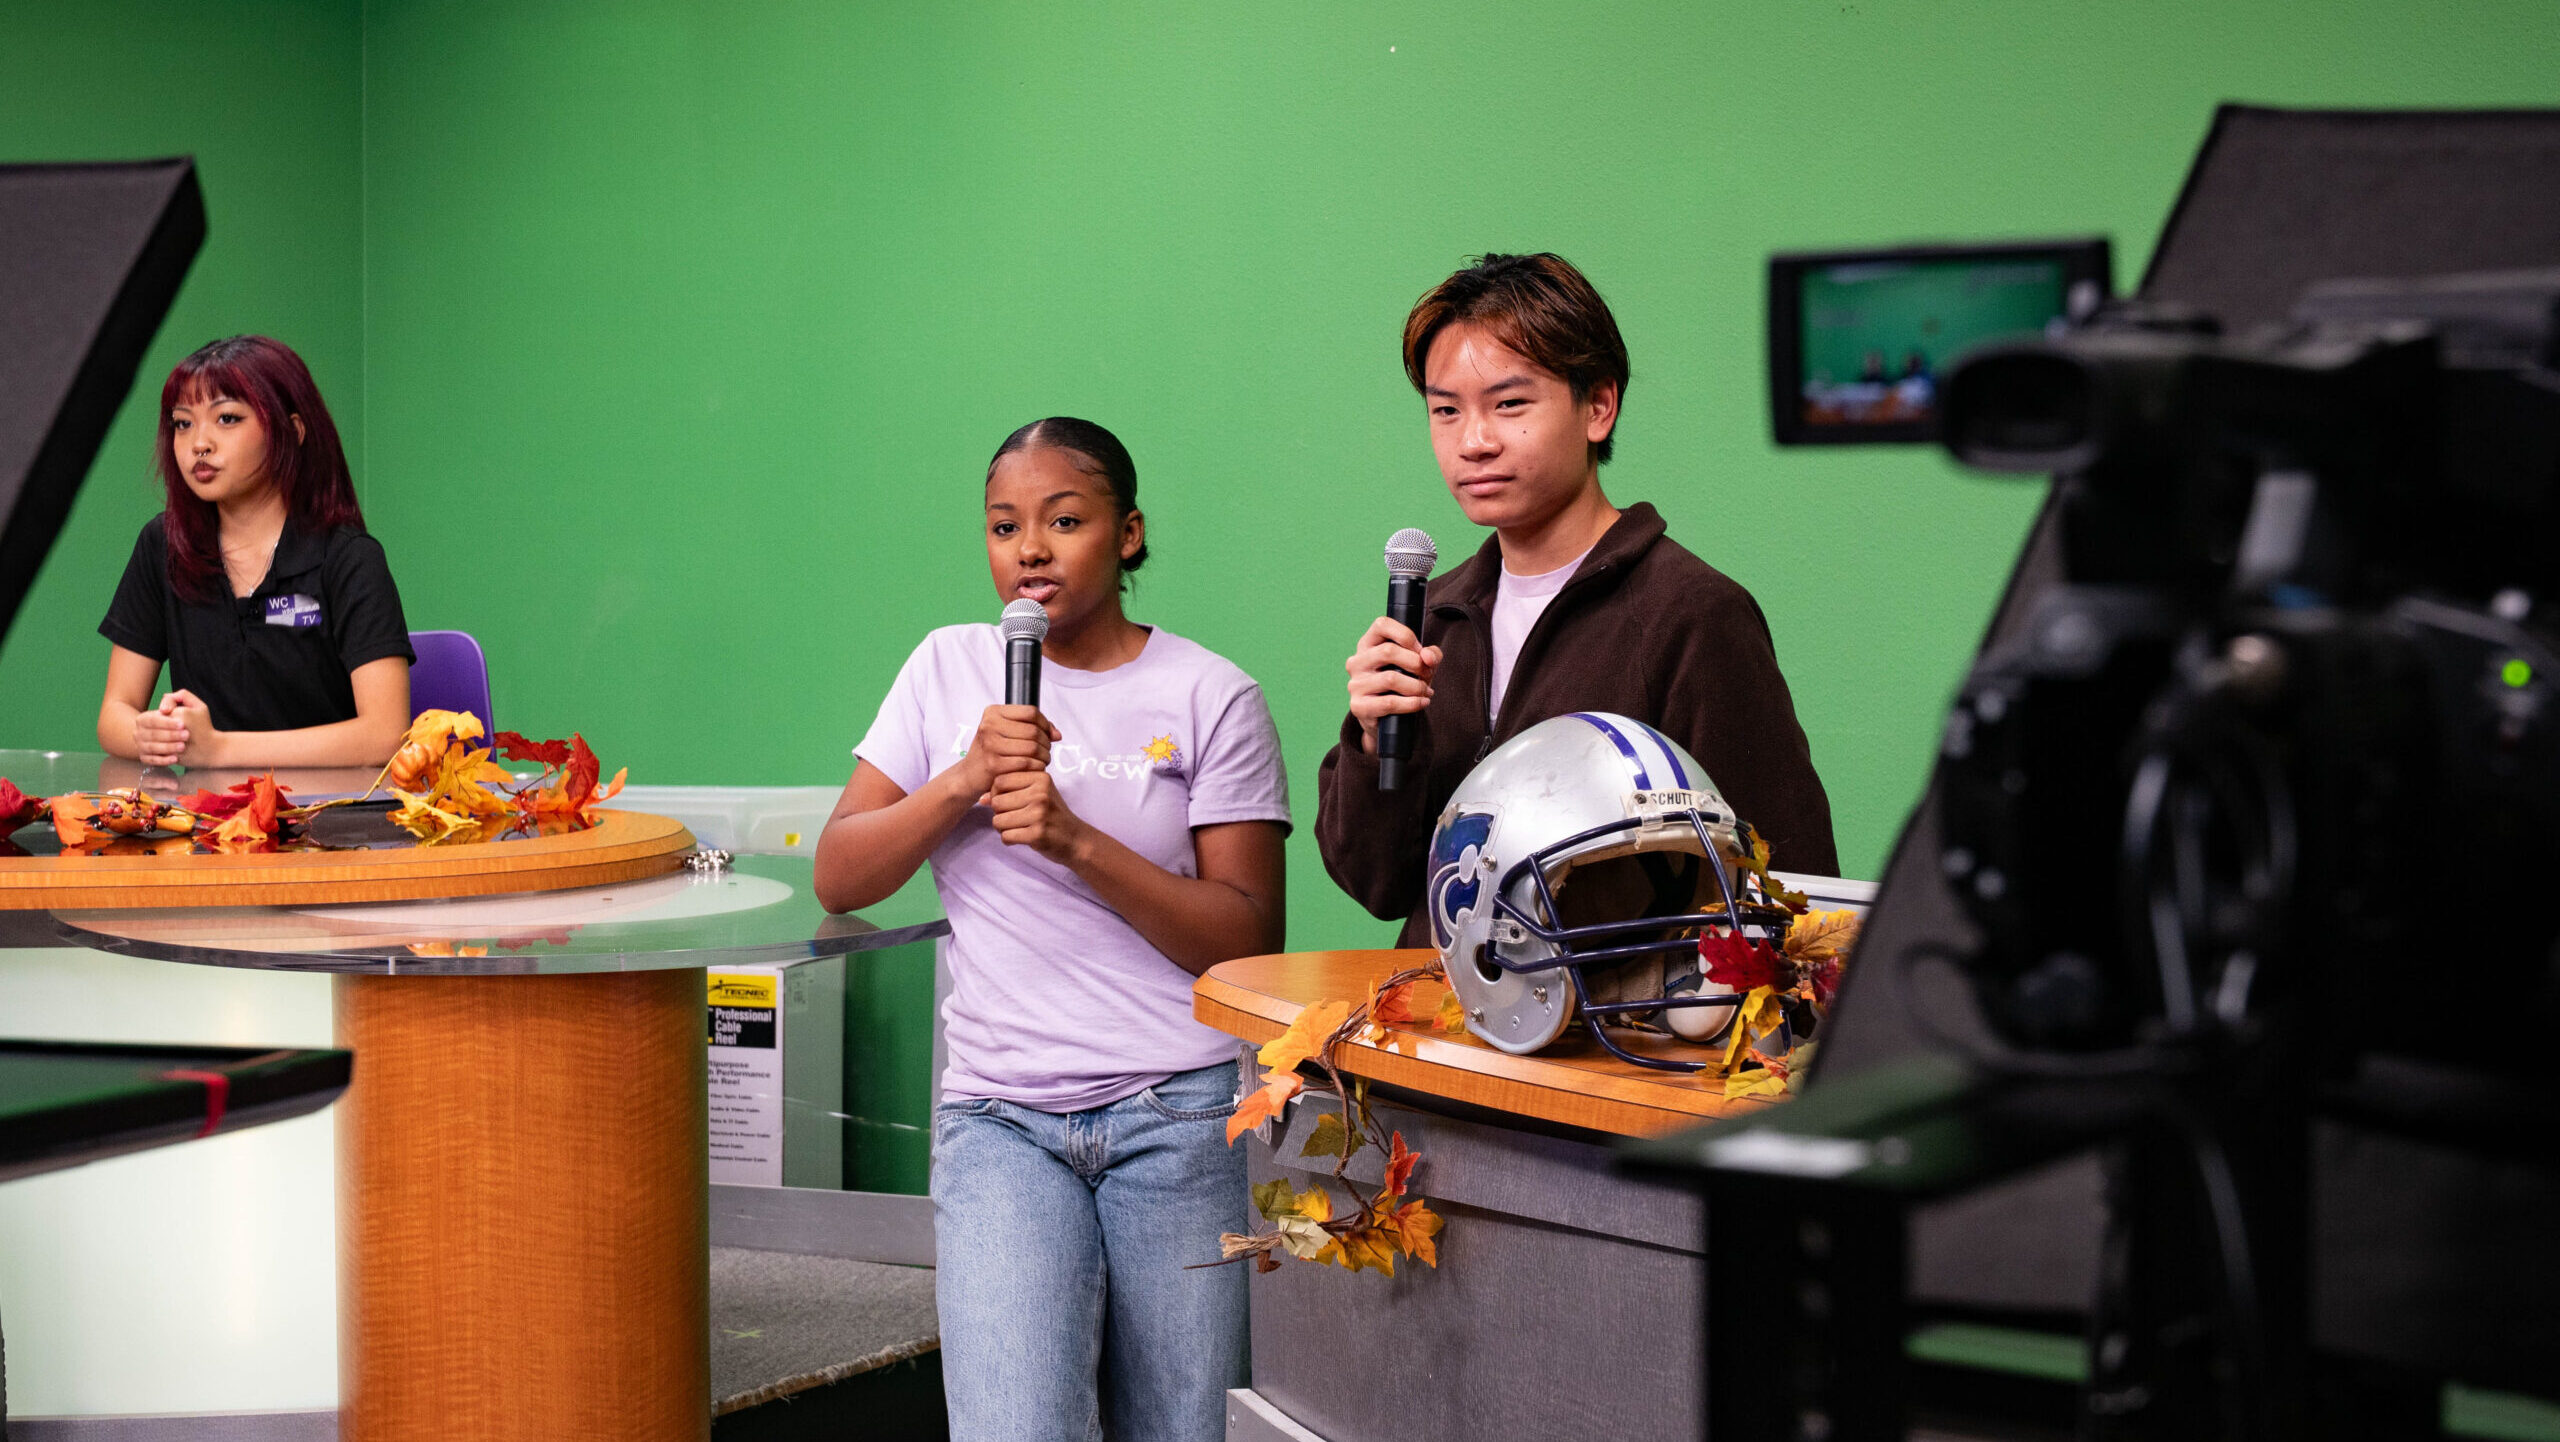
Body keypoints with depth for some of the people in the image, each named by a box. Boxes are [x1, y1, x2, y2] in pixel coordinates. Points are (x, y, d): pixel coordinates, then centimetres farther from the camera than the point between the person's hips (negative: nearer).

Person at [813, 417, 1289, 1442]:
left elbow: (1249, 943, -4)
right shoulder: (950, 669, 11)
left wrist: (1074, 838, -15)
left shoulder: (1209, 698, 1)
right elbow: (838, 880, 7)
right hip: (1001, 1119, 1)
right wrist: (965, 782, -9)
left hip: (1178, 1119, -1)